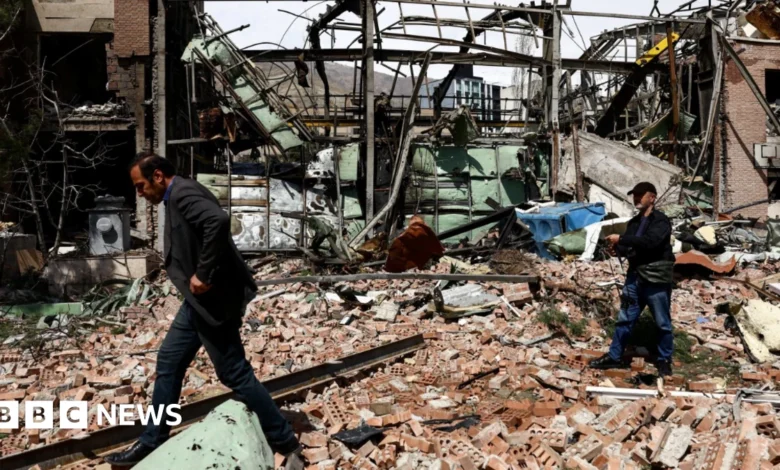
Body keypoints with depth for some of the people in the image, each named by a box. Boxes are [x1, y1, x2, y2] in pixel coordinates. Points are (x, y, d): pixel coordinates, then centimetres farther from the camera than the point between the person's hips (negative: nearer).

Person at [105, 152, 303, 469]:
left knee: (234, 373, -3)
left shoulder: (184, 193, -16)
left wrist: (203, 275, -28)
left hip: (213, 299, -11)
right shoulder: (176, 199, 16)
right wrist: (197, 279, 5)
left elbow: (218, 221, -34)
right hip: (199, 300, 11)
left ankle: (286, 443, 8)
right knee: (168, 363, 16)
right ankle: (152, 443, 29)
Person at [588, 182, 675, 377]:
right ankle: (614, 356, 18)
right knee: (624, 319, 10)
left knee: (663, 324, 7)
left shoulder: (661, 221, -9)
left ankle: (664, 360, 21)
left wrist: (621, 239, -24)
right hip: (635, 277, 6)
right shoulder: (634, 222, 13)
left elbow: (649, 242, -26)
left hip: (656, 280, -6)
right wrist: (618, 249, -7)